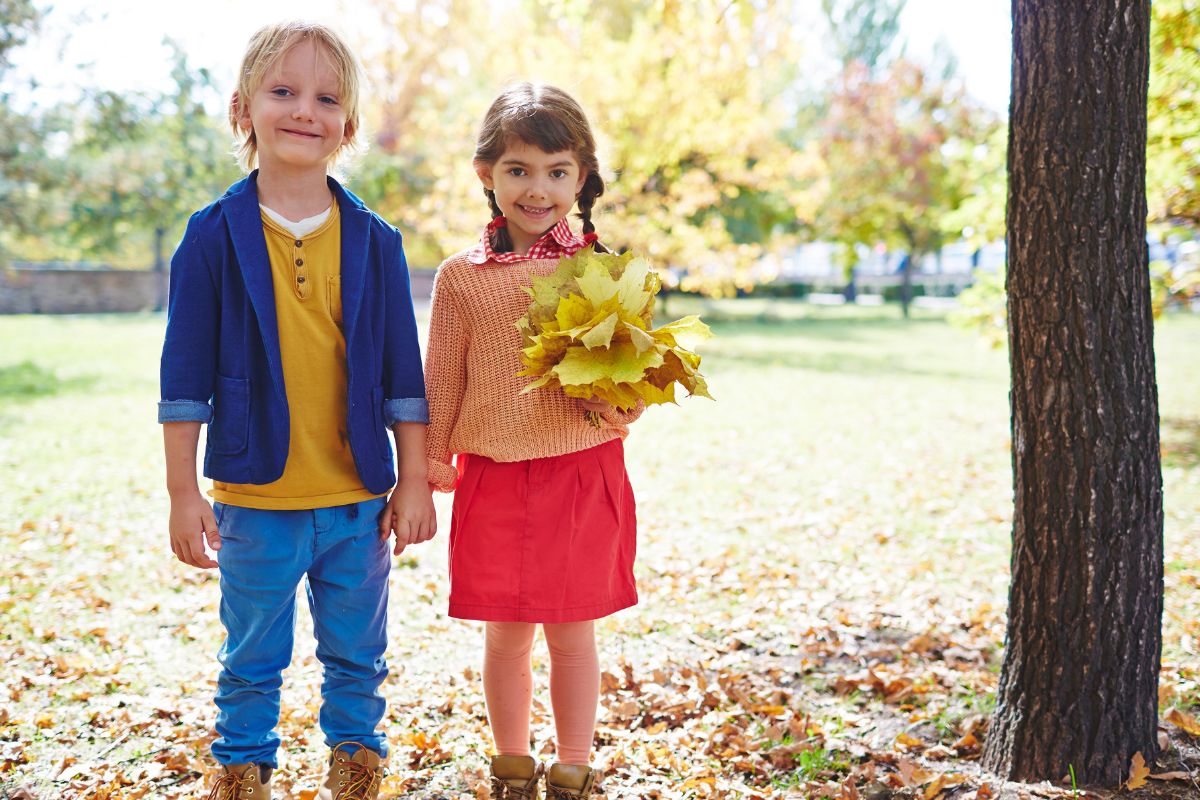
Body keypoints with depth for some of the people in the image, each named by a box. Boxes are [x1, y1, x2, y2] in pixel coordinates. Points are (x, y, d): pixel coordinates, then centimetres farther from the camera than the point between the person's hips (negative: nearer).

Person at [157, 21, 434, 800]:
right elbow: (186, 376, -2)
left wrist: (415, 481, 4)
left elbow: (402, 374, 5)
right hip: (255, 499, -1)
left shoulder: (374, 241, 1)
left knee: (357, 658, 16)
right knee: (252, 661, 13)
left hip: (359, 500, 2)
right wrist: (183, 491, -4)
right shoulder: (215, 237, -4)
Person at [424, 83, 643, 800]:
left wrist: (617, 396, -18)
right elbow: (441, 382, 8)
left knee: (572, 633, 8)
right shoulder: (462, 277, 1)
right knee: (506, 636, 11)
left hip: (584, 475, -1)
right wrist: (430, 467, 8)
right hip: (494, 477, 1)